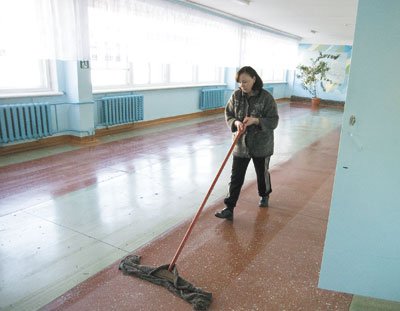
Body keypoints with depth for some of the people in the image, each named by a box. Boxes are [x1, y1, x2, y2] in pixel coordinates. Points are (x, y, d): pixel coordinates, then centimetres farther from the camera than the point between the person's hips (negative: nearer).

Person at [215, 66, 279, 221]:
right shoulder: (236, 95, -3)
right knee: (236, 177, 1)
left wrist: (255, 120, -28)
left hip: (261, 145, -2)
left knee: (262, 173, 19)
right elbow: (228, 114, 4)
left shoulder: (266, 97, -14)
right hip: (241, 144, 2)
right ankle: (229, 209, 6)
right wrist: (236, 122, -18)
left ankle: (264, 195, 47)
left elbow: (273, 121, -13)